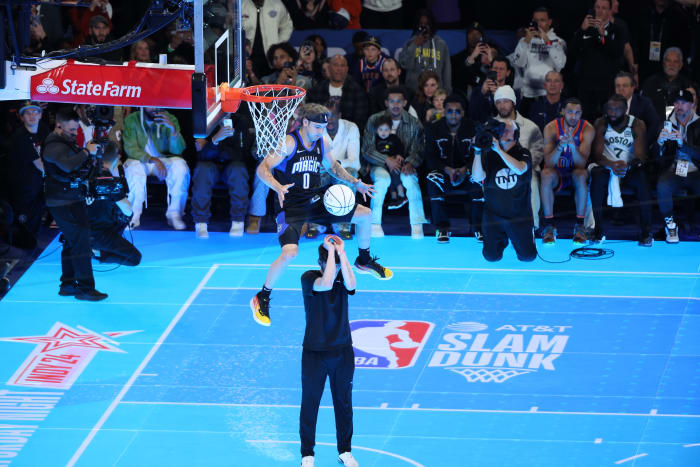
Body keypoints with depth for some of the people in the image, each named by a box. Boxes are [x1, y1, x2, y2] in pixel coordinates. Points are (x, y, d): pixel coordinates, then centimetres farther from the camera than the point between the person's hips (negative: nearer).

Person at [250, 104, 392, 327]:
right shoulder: (289, 143, -16)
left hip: (316, 200, 7)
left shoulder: (323, 142, 3)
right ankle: (262, 299, -8)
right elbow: (262, 169, -20)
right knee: (289, 253, -26)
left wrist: (355, 183, 10)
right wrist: (278, 187, -38)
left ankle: (364, 261, 38)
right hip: (292, 206, -7)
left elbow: (332, 166, 23)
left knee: (364, 214, 11)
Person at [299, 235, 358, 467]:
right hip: (314, 352, -3)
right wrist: (331, 251, -27)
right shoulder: (309, 278, -11)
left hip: (343, 351, 3)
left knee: (344, 403, 12)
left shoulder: (342, 277, -3)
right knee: (310, 403, 4)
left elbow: (351, 286, -26)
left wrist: (341, 253, -26)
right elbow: (325, 284, -33)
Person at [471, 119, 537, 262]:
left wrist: (499, 150, -34)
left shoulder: (522, 153, -5)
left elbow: (520, 169, -28)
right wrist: (477, 152, -27)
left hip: (519, 215, -1)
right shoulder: (488, 155, -2)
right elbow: (477, 178, -17)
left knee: (528, 256, -2)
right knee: (491, 256, -2)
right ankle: (503, 239, 31)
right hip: (493, 215, 1)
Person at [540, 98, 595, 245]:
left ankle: (580, 226, -25)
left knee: (581, 175, -34)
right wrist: (560, 146, -41)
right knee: (546, 174, -33)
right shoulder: (551, 128, -13)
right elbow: (549, 163, -22)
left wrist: (573, 146, -42)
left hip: (575, 172, 0)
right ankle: (549, 226, -25)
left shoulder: (587, 129, -13)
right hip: (557, 173, 0)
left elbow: (581, 164, -23)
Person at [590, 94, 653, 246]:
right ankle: (599, 230, -28)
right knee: (597, 177, -35)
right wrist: (611, 165, -36)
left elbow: (640, 156, -15)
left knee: (643, 179, -34)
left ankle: (646, 232, -26)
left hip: (630, 170, 0)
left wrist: (627, 165, -39)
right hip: (607, 168, 0)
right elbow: (597, 154, -13)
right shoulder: (601, 124, -4)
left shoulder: (637, 125, -6)